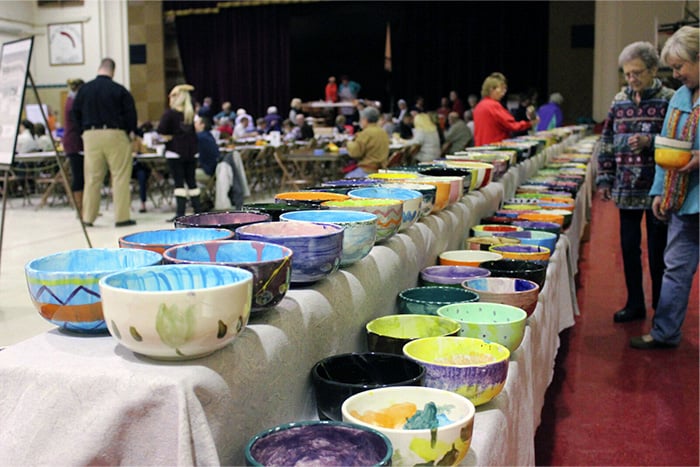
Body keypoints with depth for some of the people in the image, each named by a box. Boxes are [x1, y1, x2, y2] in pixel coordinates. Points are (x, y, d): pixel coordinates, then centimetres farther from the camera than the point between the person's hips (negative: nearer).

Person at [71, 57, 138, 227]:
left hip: (90, 135, 3)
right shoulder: (119, 90, -5)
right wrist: (131, 131, 11)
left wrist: (84, 130, 16)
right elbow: (130, 113, -3)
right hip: (115, 135, -3)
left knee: (92, 178, 9)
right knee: (120, 176, 0)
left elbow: (75, 114, 8)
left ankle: (88, 217, 12)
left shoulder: (84, 89, 5)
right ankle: (122, 217, -1)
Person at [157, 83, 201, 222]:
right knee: (191, 180, 11)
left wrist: (168, 136, 0)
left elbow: (161, 130, -18)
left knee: (179, 182, -5)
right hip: (191, 150, 5)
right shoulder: (190, 113, 5)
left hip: (175, 151, -5)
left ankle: (180, 213, -7)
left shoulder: (170, 113, -10)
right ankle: (197, 210, 14)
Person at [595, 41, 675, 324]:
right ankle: (635, 304, 23)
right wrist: (604, 179, 10)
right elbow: (607, 142, 13)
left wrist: (650, 142, -23)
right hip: (626, 190, 4)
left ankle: (661, 307, 19)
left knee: (658, 250, 4)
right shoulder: (620, 101, 9)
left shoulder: (669, 100, -6)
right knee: (629, 248, 10)